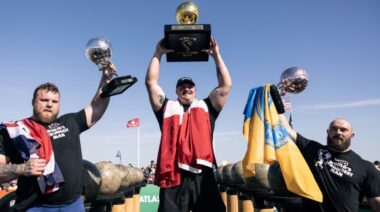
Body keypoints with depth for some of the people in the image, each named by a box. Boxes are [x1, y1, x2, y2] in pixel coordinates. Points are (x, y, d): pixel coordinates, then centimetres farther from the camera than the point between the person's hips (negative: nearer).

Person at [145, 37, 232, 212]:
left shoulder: (206, 107, 19)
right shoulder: (167, 108, 17)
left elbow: (226, 85, 13)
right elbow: (151, 82, 12)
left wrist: (216, 55, 13)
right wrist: (158, 54, 13)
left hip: (202, 175, 1)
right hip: (173, 176, 0)